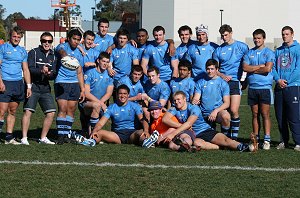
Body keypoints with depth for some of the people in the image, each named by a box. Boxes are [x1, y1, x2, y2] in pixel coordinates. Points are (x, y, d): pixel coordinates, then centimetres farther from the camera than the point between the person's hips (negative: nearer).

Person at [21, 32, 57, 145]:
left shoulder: (53, 57, 15)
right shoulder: (33, 53, 0)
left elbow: (54, 75, 8)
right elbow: (30, 69, -12)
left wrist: (49, 74, -15)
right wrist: (41, 71, -29)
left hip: (45, 88, 5)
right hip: (32, 86, -5)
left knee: (51, 113, 0)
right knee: (28, 111, -13)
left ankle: (43, 138, 12)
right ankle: (24, 138, -7)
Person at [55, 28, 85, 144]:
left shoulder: (79, 53, 17)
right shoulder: (62, 47, -1)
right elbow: (62, 52, -28)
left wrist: (82, 90, 16)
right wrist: (66, 57, -53)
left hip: (74, 83, 6)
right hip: (61, 82, -6)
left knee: (71, 110, 3)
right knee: (62, 109, -12)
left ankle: (67, 134, 10)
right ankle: (61, 135, -13)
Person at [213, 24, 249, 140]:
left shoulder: (242, 47, 5)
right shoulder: (218, 50, 11)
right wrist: (222, 76, -7)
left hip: (235, 82, -3)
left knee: (234, 111, -14)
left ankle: (235, 136, -6)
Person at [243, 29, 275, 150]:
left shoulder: (269, 53, 0)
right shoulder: (249, 53, 12)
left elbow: (267, 69, -13)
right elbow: (245, 67, -2)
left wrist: (253, 70, -3)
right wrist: (260, 66, -8)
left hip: (265, 87, -4)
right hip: (252, 87, 4)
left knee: (265, 114, -6)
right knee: (255, 114, 7)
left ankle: (267, 140, -5)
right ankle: (255, 139, 12)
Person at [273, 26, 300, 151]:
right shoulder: (278, 51, 17)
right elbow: (273, 67, 12)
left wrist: (287, 81, -12)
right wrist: (278, 79, -6)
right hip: (279, 87, 5)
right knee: (280, 116, 7)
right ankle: (283, 141, 15)